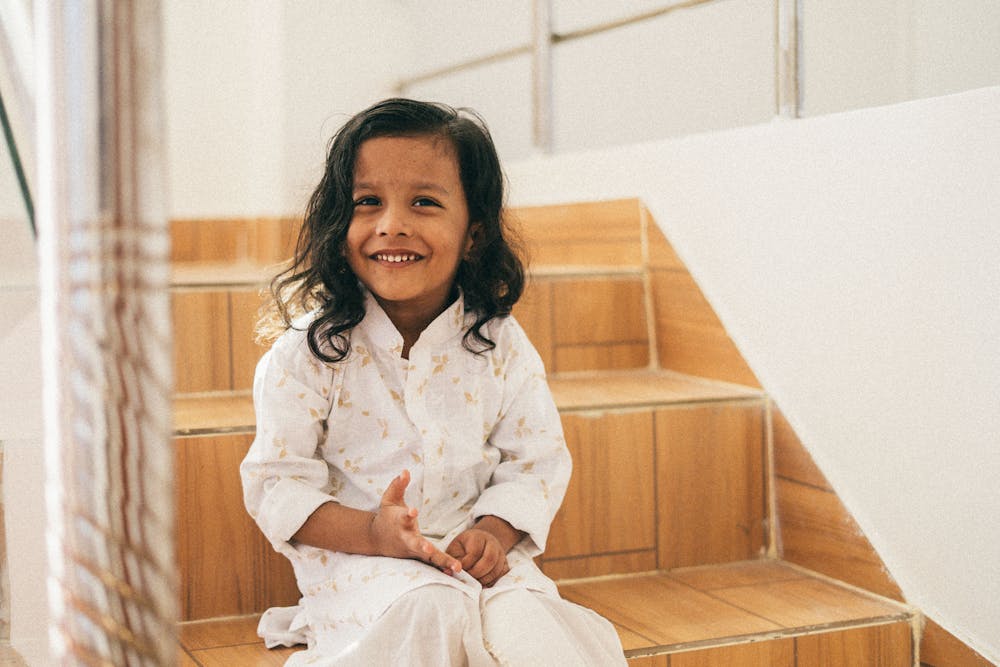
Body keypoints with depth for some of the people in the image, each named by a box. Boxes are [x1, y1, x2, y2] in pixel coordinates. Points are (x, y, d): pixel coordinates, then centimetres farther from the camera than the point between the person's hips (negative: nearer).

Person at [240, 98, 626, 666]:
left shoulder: (502, 347, 0)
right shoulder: (308, 351, -7)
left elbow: (536, 463, 5)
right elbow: (278, 481, -7)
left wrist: (493, 534, -15)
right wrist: (373, 532, -23)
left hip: (477, 555, 2)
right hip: (356, 556, -1)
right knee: (426, 612, -31)